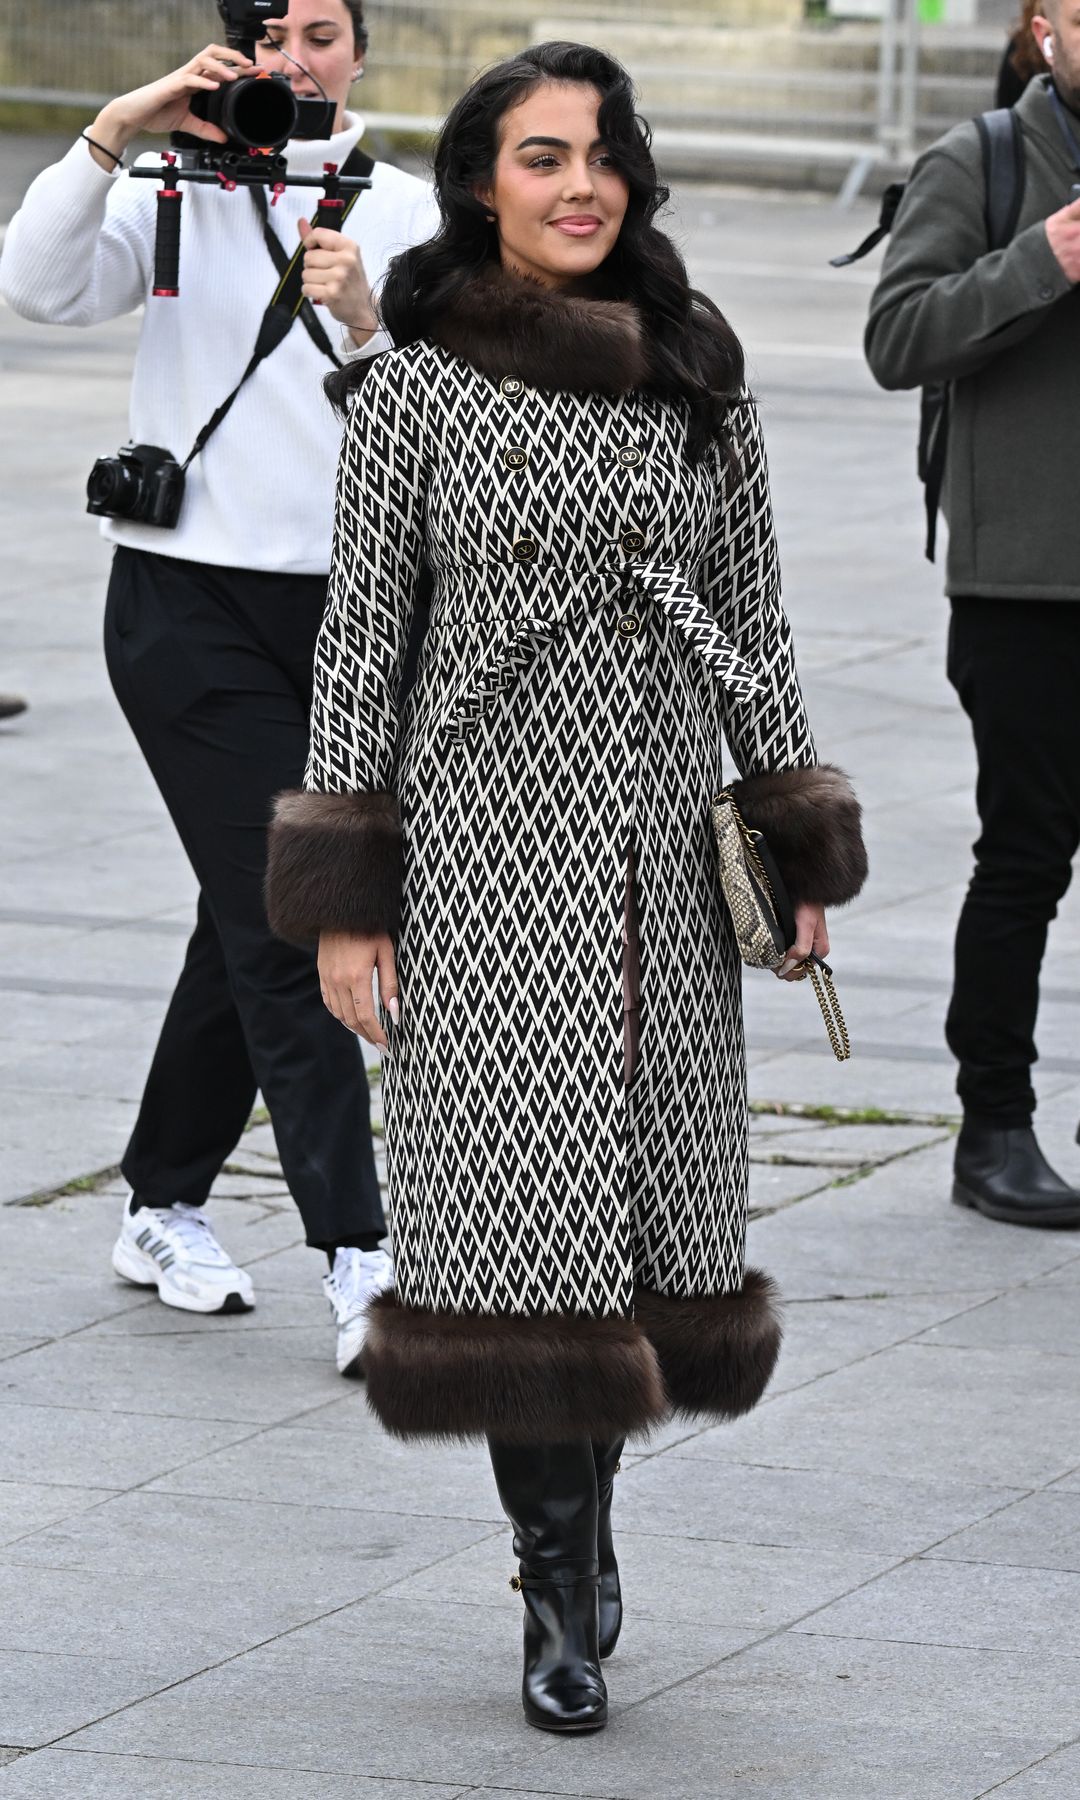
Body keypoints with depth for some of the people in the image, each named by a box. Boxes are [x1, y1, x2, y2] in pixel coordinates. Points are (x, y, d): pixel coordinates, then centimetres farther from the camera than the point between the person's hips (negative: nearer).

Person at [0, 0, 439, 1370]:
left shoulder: (402, 215, 6)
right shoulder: (174, 196, 1)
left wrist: (364, 319, -24)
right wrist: (112, 135, -27)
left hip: (345, 604, 4)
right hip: (189, 601, -4)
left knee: (250, 923, 13)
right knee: (287, 925, -10)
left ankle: (163, 1213, 29)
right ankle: (357, 1262, -14)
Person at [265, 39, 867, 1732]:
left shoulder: (697, 370, 5)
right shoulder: (414, 383, -3)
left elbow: (754, 612, 10)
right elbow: (360, 631, -2)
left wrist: (800, 847, 6)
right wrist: (342, 893, -6)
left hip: (662, 829, 3)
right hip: (483, 827, -3)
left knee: (638, 1188, 6)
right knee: (522, 1191, -6)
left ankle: (574, 1525, 25)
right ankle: (565, 1587, 4)